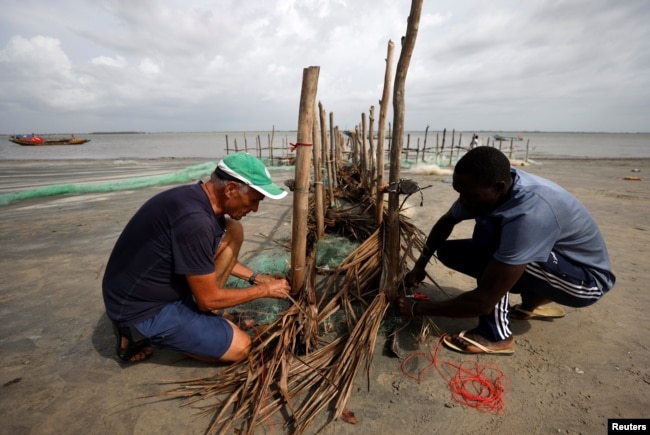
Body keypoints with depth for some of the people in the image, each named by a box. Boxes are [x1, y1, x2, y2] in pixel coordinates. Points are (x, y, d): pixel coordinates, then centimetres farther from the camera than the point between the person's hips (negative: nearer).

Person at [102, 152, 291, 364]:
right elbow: (208, 300, -21)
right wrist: (264, 290, -9)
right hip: (142, 309, -8)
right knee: (240, 347, -1)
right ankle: (138, 331, 4)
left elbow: (216, 255, 15)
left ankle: (205, 322, 6)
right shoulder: (194, 219, -32)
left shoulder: (199, 197, -3)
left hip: (160, 284, 8)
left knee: (233, 231, 0)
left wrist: (256, 278, 10)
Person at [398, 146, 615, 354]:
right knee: (448, 251, -2)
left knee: (487, 231, -32)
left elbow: (483, 302, -36)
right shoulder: (491, 185, -14)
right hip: (546, 261, 8)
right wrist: (420, 265, -6)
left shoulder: (529, 215, -38)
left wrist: (418, 308, -25)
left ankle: (496, 334, -16)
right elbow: (446, 222, 4)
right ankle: (534, 301, 14)